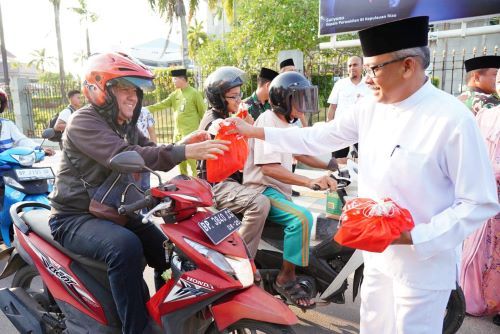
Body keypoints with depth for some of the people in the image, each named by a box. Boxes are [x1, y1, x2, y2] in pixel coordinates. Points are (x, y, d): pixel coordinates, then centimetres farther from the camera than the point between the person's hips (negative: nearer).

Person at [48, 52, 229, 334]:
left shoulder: (126, 126, 12)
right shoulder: (84, 122, -17)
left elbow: (149, 152, 5)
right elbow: (123, 156, -33)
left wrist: (182, 144, -16)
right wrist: (184, 152, -41)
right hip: (76, 218, -8)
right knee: (126, 246, -35)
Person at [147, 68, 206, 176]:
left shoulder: (194, 93, -7)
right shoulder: (175, 94, 11)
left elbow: (203, 113, -5)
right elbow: (162, 104, 9)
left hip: (191, 133, -7)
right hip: (177, 132, 7)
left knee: (190, 157, -10)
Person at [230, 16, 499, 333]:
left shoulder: (454, 120, -21)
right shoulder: (370, 108, -2)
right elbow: (319, 138, 5)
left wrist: (415, 237, -25)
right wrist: (256, 132, 3)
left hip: (424, 263, -6)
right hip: (378, 254, 6)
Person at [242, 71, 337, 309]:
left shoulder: (288, 123, 13)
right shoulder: (267, 121, -17)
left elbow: (299, 153, 25)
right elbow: (268, 167, -29)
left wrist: (329, 166, 14)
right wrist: (309, 182, -38)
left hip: (280, 190, 11)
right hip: (262, 191, -10)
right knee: (302, 218, -31)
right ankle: (286, 279, -16)